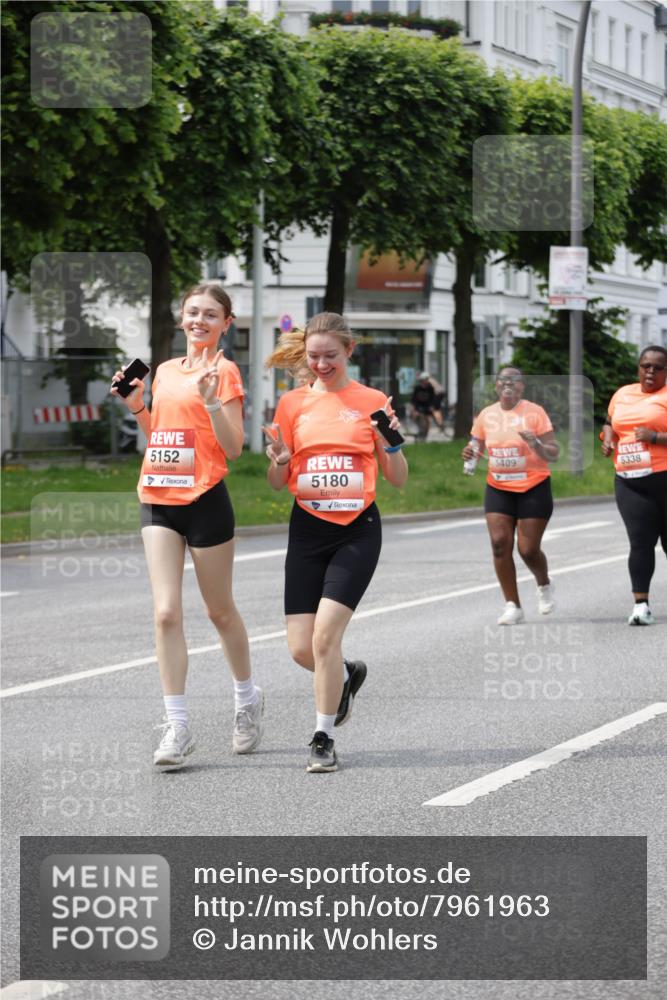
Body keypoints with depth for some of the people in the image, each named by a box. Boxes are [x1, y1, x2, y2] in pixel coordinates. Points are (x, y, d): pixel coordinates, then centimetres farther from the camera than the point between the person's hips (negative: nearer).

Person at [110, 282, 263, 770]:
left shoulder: (224, 371, -5)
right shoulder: (165, 371, 13)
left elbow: (233, 448, -11)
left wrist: (211, 401, -23)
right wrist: (137, 406, 8)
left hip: (204, 500, -5)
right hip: (158, 501, 5)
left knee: (220, 611, 9)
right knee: (166, 613, -6)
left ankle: (248, 697, 33)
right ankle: (177, 726, -6)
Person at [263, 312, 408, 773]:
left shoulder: (372, 402, 1)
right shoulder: (293, 403, 6)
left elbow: (398, 479, 5)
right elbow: (279, 483, 10)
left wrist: (393, 443, -14)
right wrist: (280, 461, -12)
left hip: (357, 531, -3)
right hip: (308, 530, 3)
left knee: (325, 634, -16)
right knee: (301, 647, 0)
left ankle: (324, 738, -3)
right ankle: (347, 674, 35)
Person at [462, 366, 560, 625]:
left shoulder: (534, 412, -7)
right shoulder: (486, 415, 4)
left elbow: (553, 454, -8)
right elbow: (476, 447, 15)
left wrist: (536, 444, -28)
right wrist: (470, 452, -8)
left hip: (533, 489, -3)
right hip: (498, 489, 3)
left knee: (528, 549, -4)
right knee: (500, 543, -10)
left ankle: (544, 585, 29)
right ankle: (512, 606, -1)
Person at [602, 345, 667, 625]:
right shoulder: (623, 394, 14)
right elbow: (609, 422, 30)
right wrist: (608, 437, 10)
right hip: (630, 483, 3)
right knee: (640, 542, -8)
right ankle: (641, 604, -9)